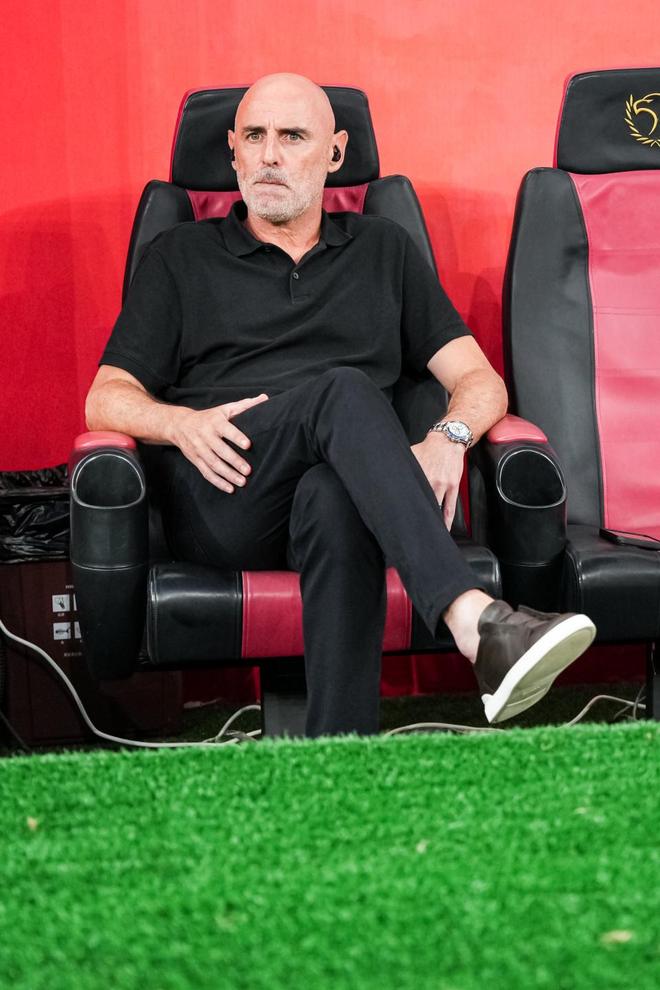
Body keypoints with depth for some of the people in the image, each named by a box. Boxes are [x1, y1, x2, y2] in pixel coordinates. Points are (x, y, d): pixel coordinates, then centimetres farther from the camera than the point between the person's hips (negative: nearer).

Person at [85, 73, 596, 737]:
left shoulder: (385, 251, 24)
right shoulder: (179, 258, 21)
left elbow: (480, 380, 17)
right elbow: (106, 400, 14)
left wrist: (450, 436, -7)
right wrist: (183, 423, -10)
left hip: (343, 488, 1)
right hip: (223, 507, -1)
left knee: (335, 499, -39)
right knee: (344, 390, -33)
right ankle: (476, 622, -52)